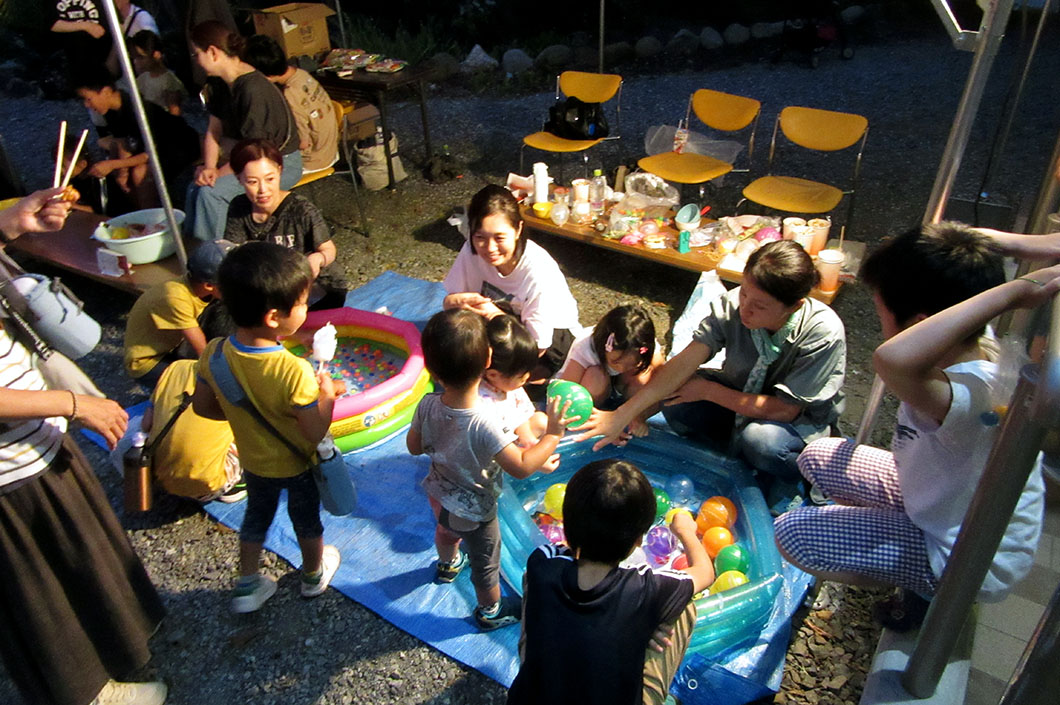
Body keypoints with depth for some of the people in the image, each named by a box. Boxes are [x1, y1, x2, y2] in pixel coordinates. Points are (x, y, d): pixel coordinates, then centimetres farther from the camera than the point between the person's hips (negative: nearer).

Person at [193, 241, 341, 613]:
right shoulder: (294, 372, -39)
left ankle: (248, 586, 46)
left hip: (254, 459, 4)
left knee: (256, 515, 30)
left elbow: (202, 406, -6)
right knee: (306, 518, 24)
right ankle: (314, 575, 51)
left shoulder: (214, 353, -22)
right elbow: (316, 433, -29)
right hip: (298, 462, -4)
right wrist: (327, 394, -15)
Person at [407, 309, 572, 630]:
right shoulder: (484, 425, -42)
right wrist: (553, 434, -27)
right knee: (485, 562, 23)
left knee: (447, 531, 39)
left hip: (439, 494, 6)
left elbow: (414, 446, -8)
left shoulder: (428, 405, -25)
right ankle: (490, 612, 51)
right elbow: (521, 467, -35)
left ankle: (448, 565, 71)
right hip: (474, 512, -6)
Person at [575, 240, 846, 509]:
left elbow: (786, 408, -28)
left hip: (802, 418, -3)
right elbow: (683, 364, -27)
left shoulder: (825, 335, -32)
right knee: (675, 400, -22)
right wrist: (621, 415, -32)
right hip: (740, 397, 4)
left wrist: (707, 390, -24)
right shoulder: (732, 305, -24)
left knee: (760, 439, -36)